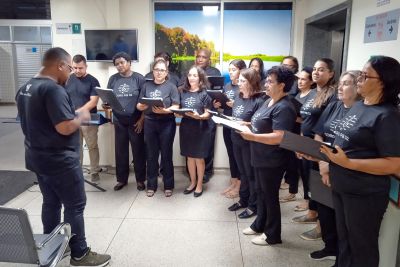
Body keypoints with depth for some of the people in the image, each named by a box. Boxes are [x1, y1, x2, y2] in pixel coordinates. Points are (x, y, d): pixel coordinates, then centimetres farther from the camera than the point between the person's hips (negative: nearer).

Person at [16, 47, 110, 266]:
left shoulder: (25, 89, 10)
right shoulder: (53, 90, -22)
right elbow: (65, 128, -27)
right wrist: (82, 116, -9)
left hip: (37, 157, 9)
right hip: (59, 160, -9)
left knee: (51, 203, 19)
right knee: (75, 206, 2)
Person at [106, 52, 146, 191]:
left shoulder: (138, 78, -3)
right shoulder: (113, 79, 7)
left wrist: (142, 119, -10)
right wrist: (106, 105, -12)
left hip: (135, 121, -3)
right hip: (119, 121, 3)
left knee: (138, 151, 5)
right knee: (120, 151, 10)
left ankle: (140, 179, 19)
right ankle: (121, 179, 25)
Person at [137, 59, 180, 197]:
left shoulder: (171, 87, 1)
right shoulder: (146, 86, 9)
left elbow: (176, 107, -6)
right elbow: (139, 105, 8)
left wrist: (164, 111, -23)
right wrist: (141, 106, -15)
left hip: (167, 124, -2)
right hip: (150, 123, 3)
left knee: (166, 155, 5)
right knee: (151, 155, 9)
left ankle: (168, 185, 18)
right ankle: (151, 185, 21)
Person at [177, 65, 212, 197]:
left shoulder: (204, 93, -4)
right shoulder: (183, 92, 7)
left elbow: (208, 114, -6)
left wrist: (198, 116, -25)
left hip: (200, 129, -4)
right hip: (185, 128, 4)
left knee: (199, 158, 6)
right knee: (190, 157, 13)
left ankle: (199, 184, 21)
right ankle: (193, 182, 29)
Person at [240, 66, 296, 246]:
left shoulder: (283, 108, -21)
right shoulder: (269, 101, 10)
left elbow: (279, 137, -28)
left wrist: (252, 137, -28)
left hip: (272, 161, -9)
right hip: (260, 158, 9)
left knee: (270, 196, 5)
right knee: (261, 193, 21)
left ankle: (273, 235, 23)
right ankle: (260, 224, 39)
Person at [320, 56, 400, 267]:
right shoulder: (358, 106, 7)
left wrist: (347, 163, -28)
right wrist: (327, 156, 1)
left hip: (365, 194, -8)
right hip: (340, 187, 8)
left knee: (361, 246, 12)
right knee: (344, 239, 24)